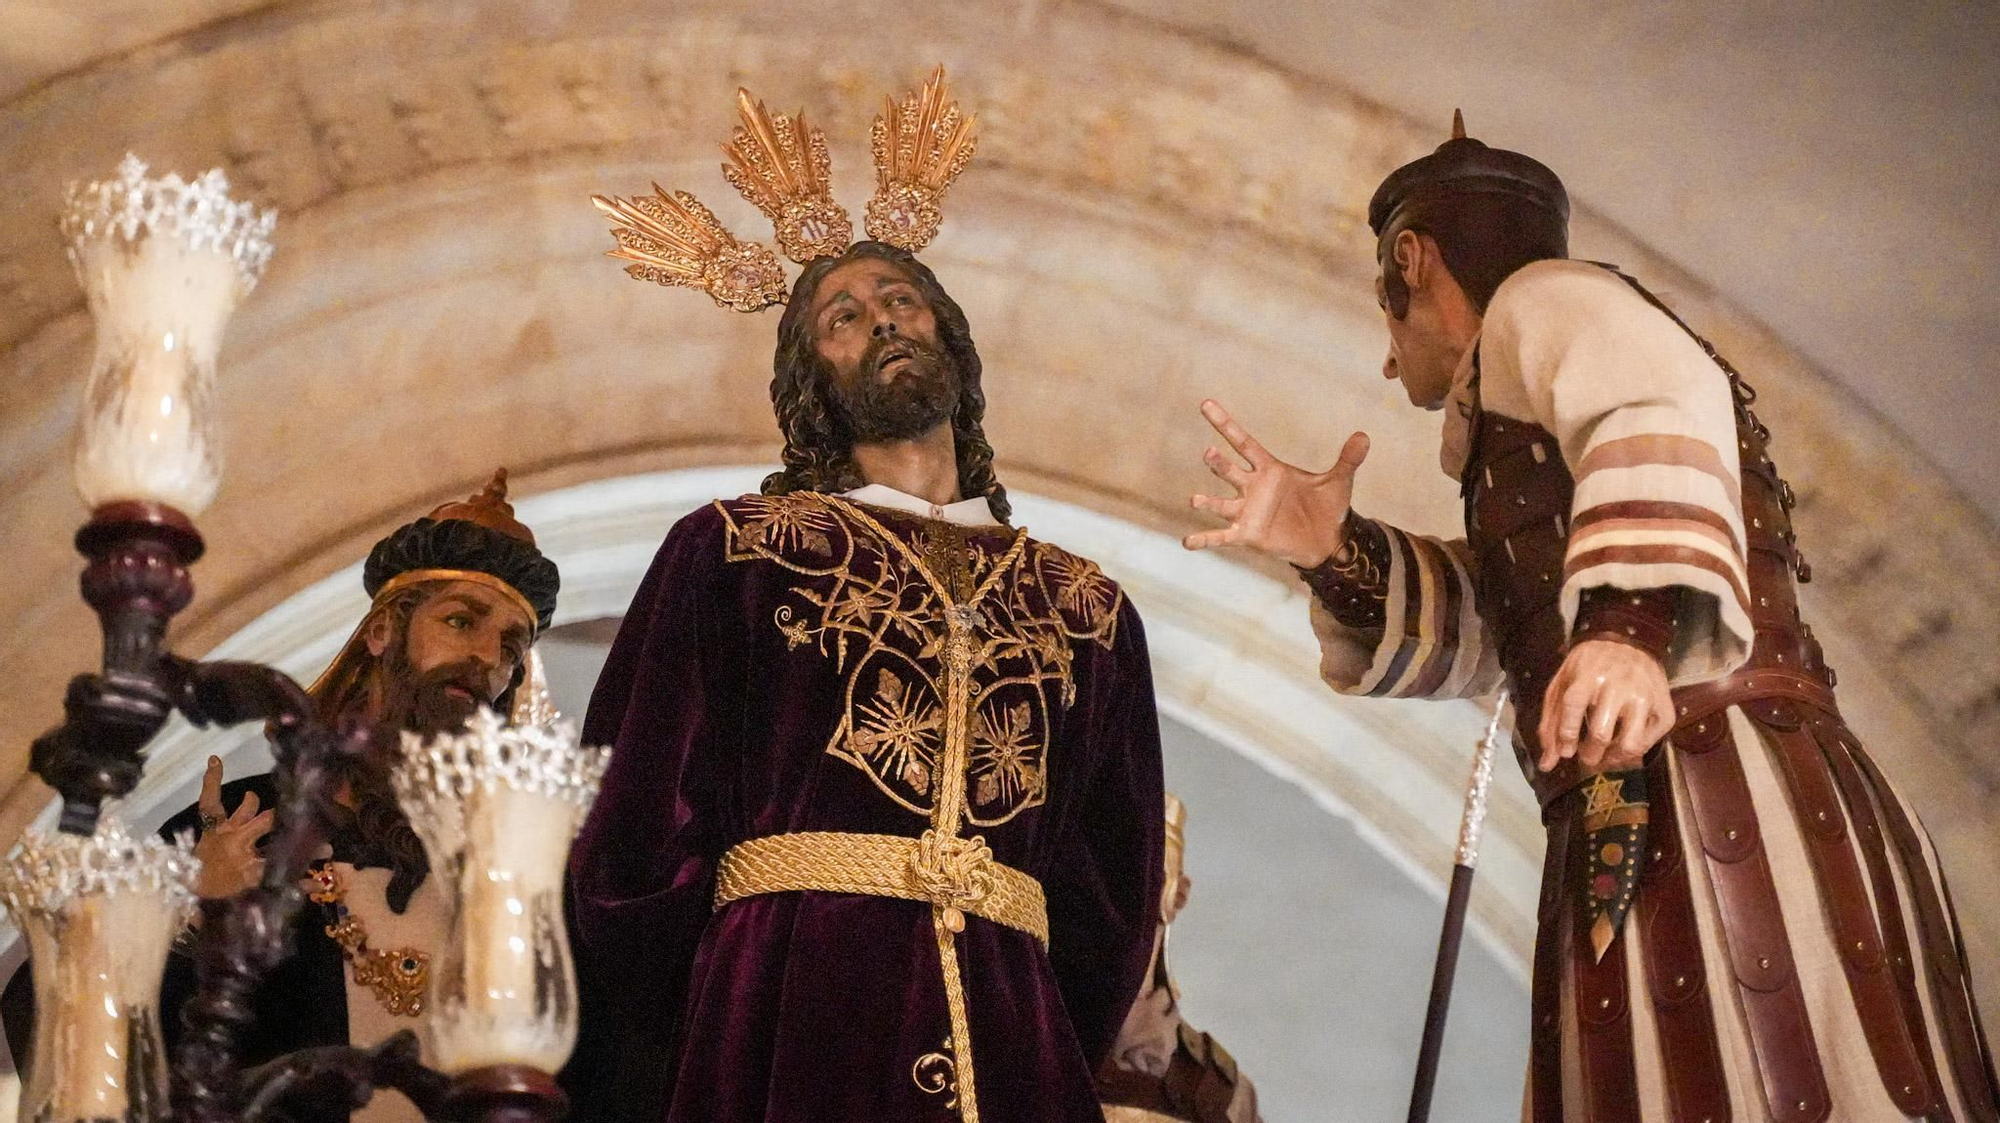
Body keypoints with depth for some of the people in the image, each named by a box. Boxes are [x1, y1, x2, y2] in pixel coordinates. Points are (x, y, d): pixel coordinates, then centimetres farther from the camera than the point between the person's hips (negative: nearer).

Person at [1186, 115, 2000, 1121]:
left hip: (1711, 795, -9)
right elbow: (1479, 632, 27)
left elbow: (1662, 411, -17)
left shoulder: (1544, 296, 7)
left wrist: (1638, 625, -34)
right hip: (1637, 828, 9)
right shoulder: (1529, 377, 35)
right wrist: (1334, 552, 12)